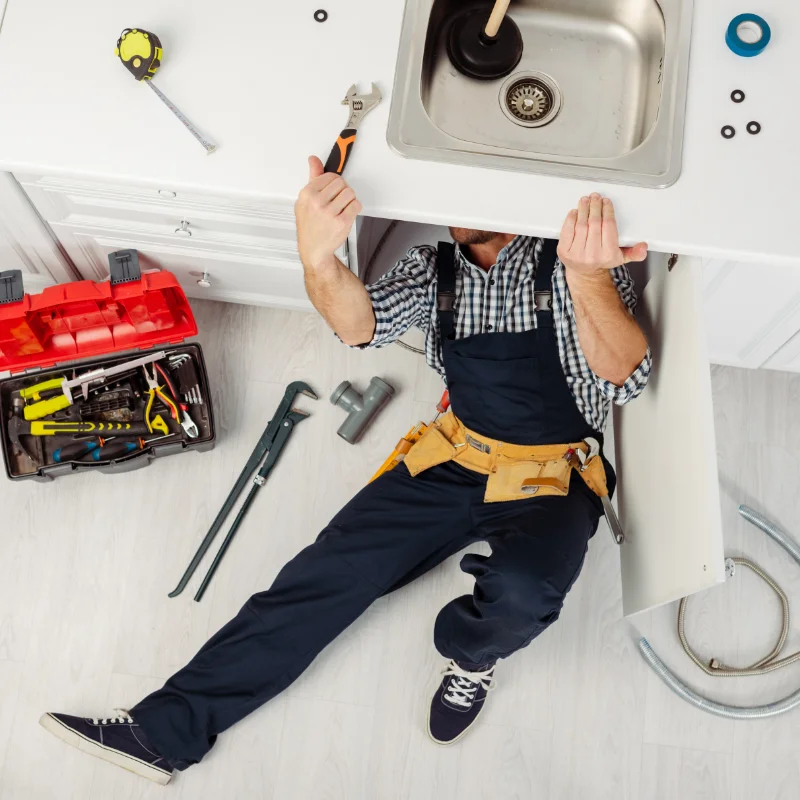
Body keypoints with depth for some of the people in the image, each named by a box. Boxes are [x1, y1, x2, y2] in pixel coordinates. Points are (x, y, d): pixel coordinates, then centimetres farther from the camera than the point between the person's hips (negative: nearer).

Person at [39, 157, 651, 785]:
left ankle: (473, 654, 2)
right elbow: (362, 325, -13)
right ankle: (165, 730, -1)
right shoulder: (434, 265, 6)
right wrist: (319, 260, -37)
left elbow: (625, 378, -21)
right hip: (456, 460, 4)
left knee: (519, 592, -35)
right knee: (326, 573, -9)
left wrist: (589, 276, -41)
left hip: (552, 480, -3)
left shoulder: (566, 257, -7)